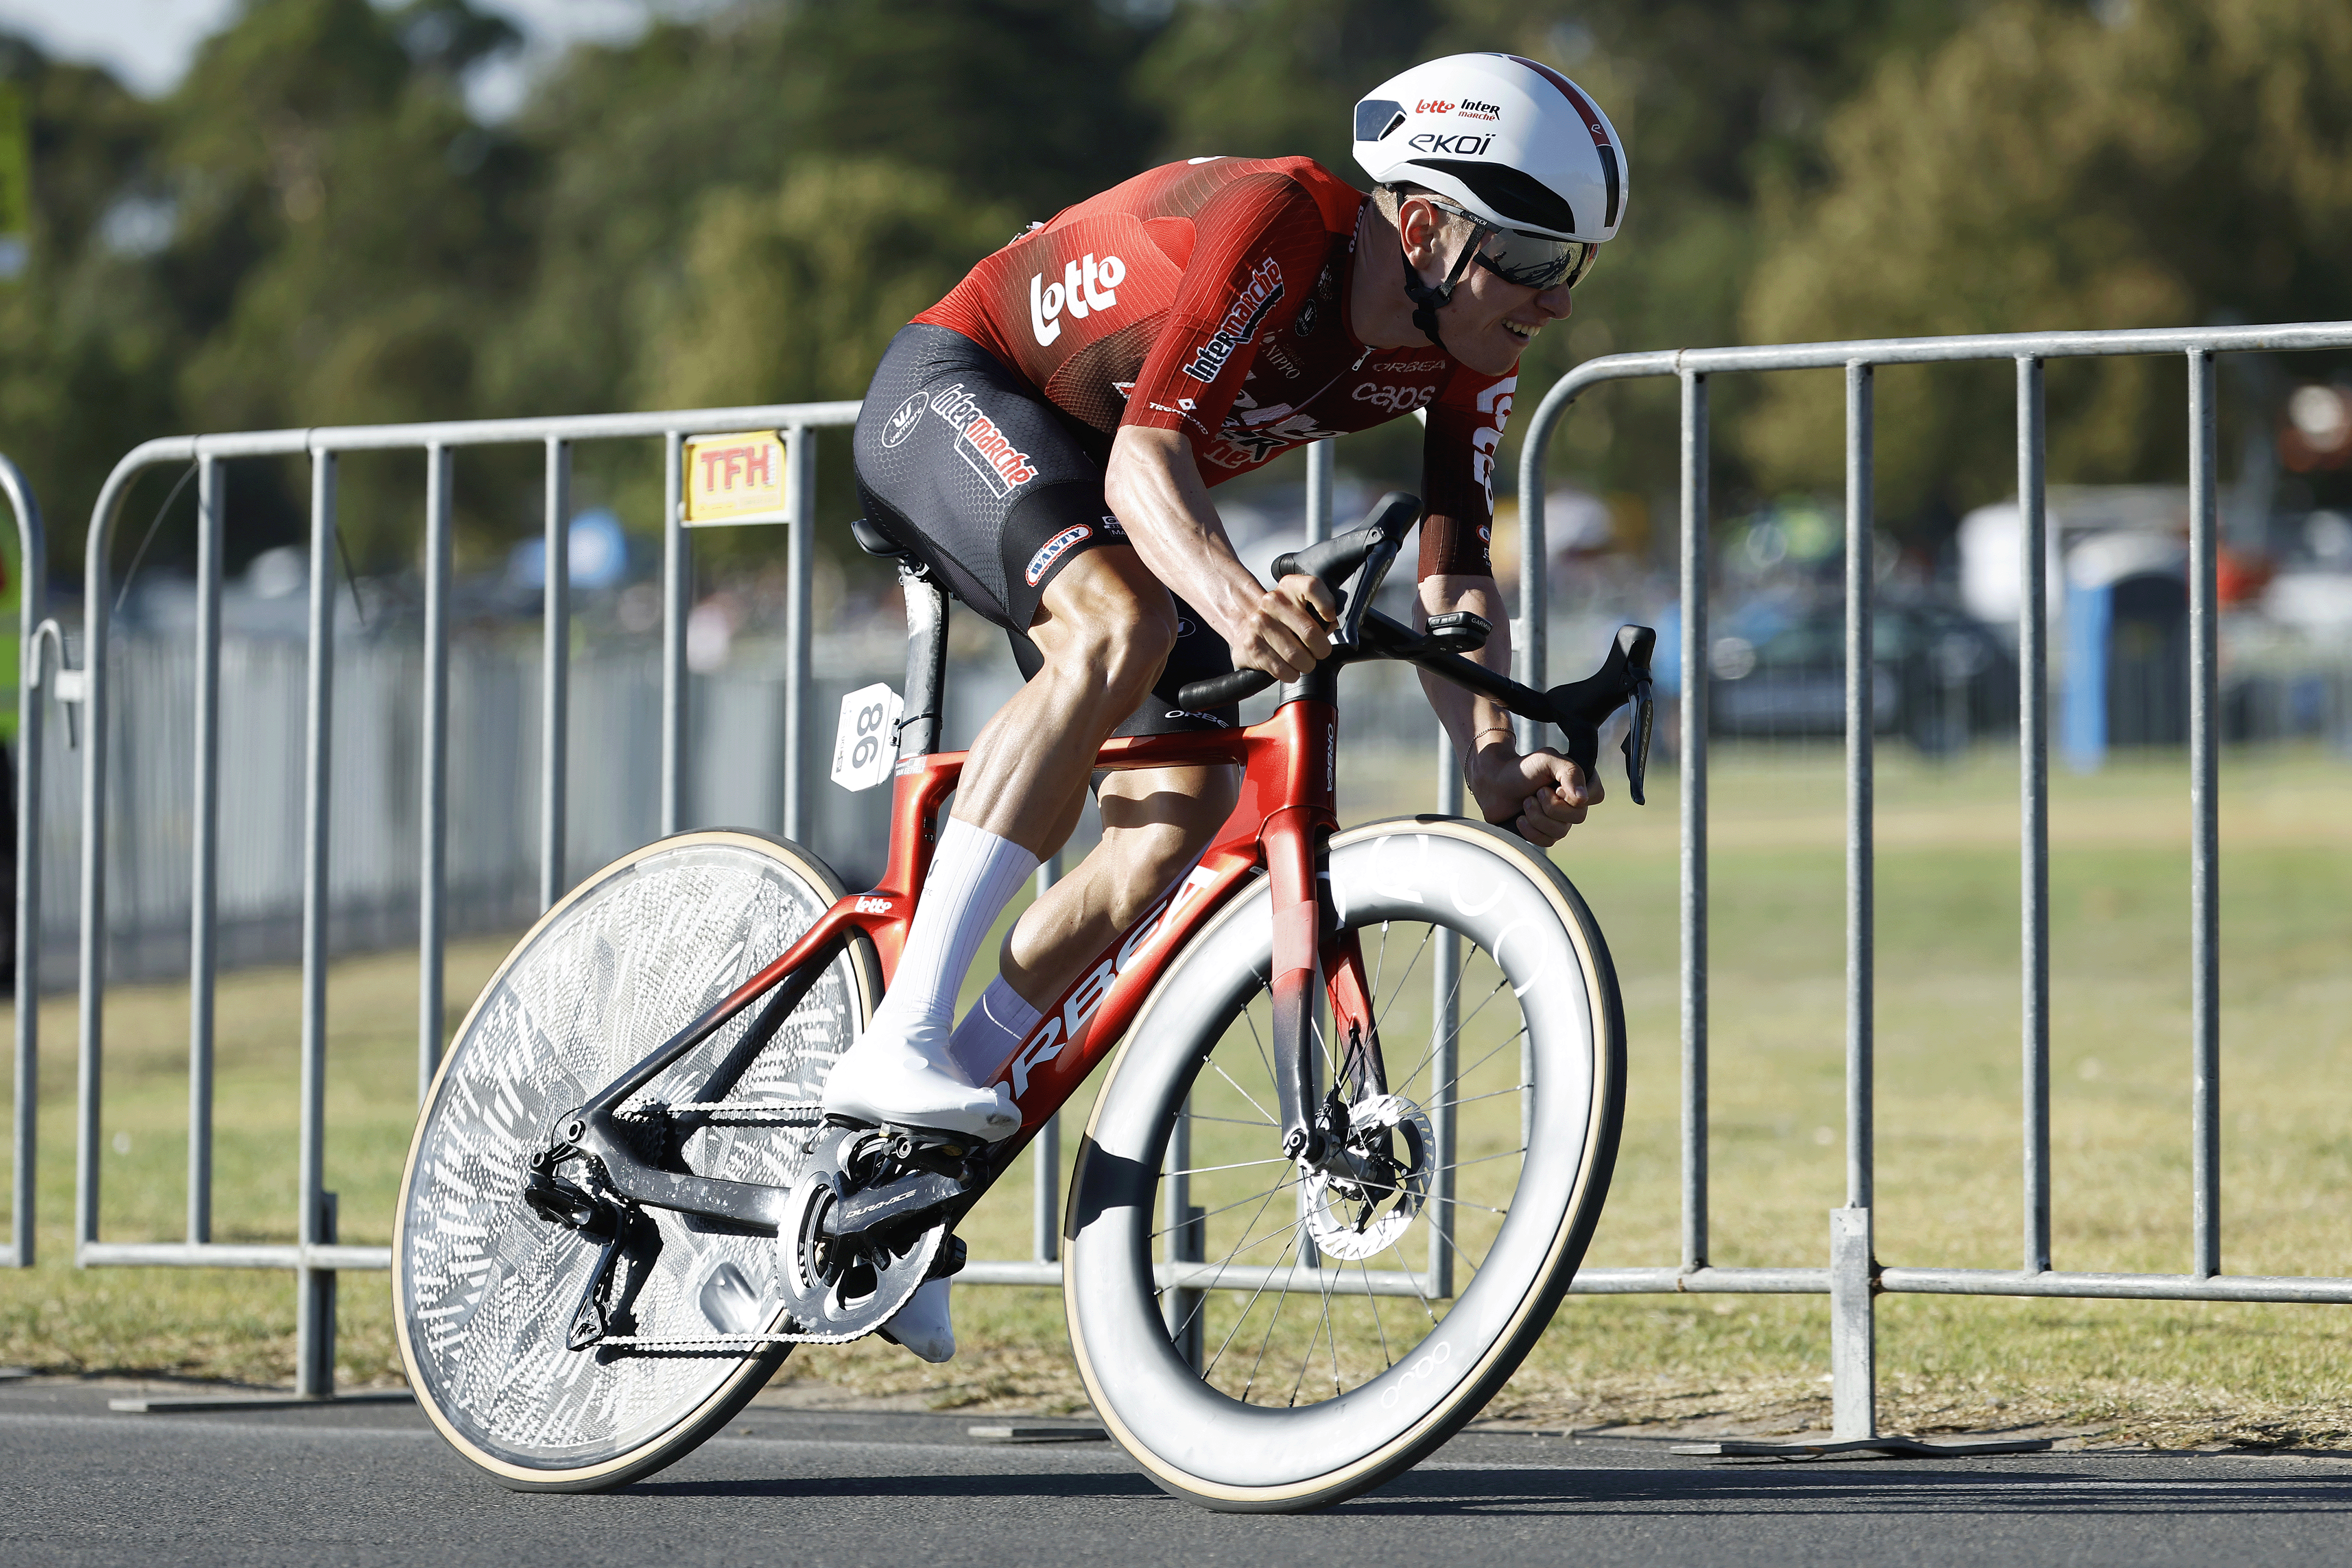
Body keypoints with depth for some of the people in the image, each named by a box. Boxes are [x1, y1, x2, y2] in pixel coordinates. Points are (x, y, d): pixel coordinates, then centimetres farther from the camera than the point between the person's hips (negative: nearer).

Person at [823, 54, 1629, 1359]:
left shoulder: (1465, 357, -11)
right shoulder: (1273, 226, -33)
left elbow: (1453, 577, -14)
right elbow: (1146, 454, -41)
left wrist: (1493, 764, -32)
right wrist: (1232, 599, -61)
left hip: (1110, 492, 8)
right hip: (958, 394, -8)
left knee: (1179, 820, -8)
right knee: (1123, 628, -36)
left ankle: (894, 1175, 2)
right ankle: (899, 1045, -38)